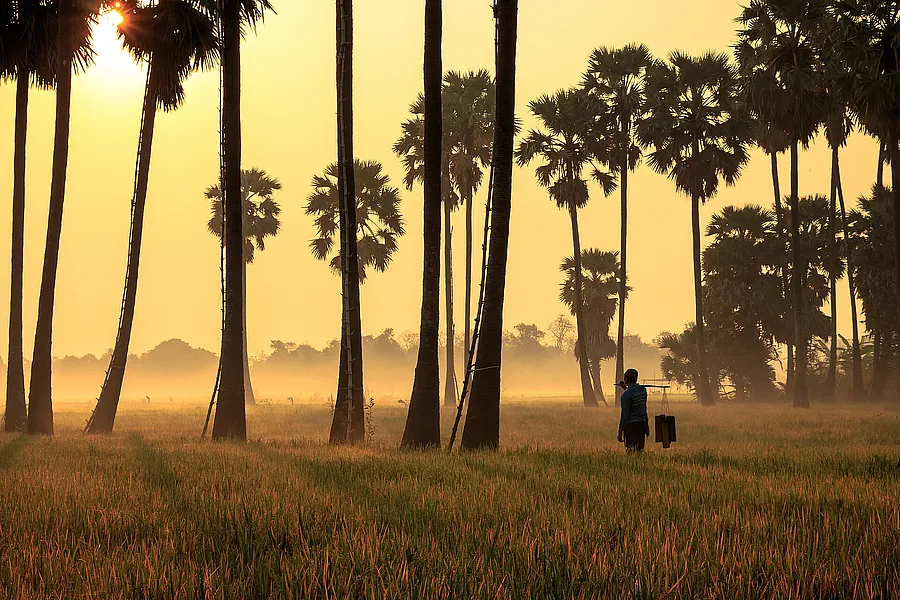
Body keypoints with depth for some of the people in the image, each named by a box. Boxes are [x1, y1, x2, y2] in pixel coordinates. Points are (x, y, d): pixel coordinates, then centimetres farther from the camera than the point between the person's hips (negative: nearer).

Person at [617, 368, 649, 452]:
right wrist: (626, 388, 27)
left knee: (630, 450, -8)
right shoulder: (643, 390, 6)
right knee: (640, 450, 10)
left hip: (631, 424, -7)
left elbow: (624, 414, -15)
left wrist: (620, 432, -10)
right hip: (643, 423, 7)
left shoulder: (626, 394, -14)